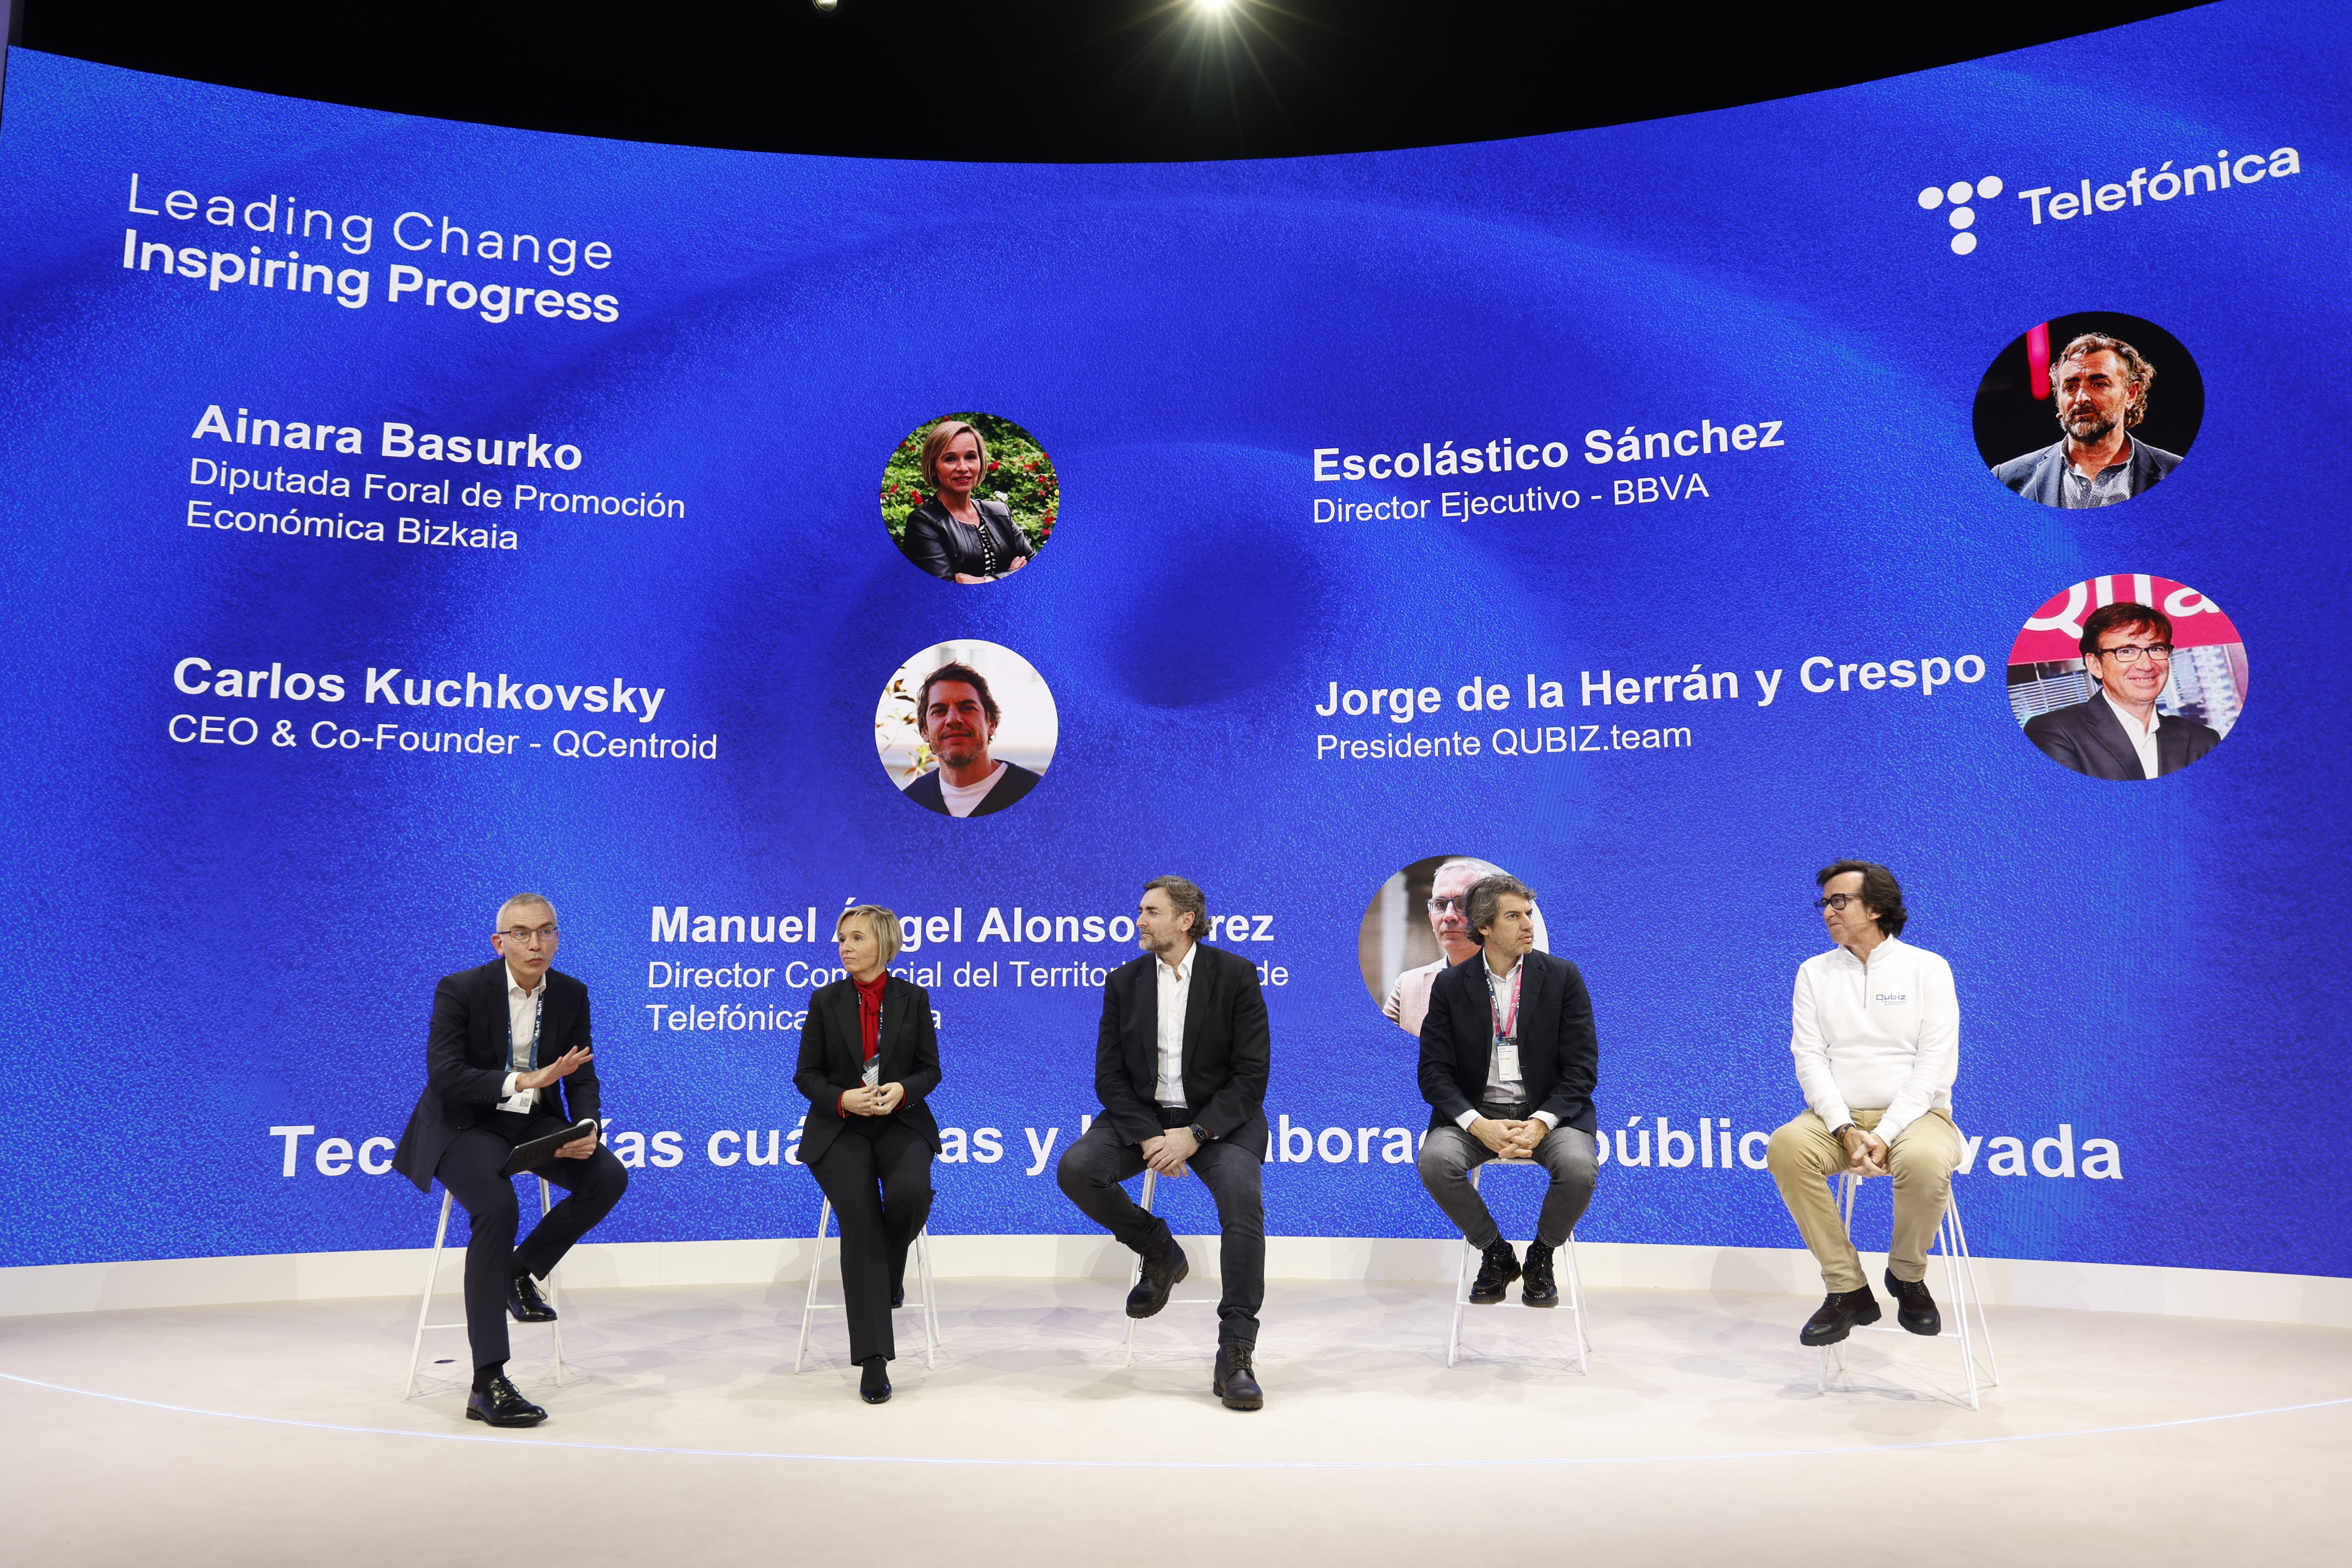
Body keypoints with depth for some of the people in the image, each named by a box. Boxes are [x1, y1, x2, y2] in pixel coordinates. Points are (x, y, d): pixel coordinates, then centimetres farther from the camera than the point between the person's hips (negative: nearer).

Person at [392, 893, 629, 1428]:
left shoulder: (571, 994, 1)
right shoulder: (459, 990, -13)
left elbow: (583, 1078, 3)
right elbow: (443, 1076, -21)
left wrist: (586, 1129, -18)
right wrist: (524, 1081, -31)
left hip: (534, 1122, 5)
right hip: (466, 1125, -5)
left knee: (609, 1177, -20)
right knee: (497, 1208, -32)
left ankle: (523, 1269, 7)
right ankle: (488, 1384, -30)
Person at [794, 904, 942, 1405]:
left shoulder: (913, 998, 6)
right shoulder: (825, 1001, 5)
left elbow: (930, 1069, 6)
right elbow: (807, 1075, 4)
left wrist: (902, 1090, -16)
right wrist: (843, 1099, -16)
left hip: (900, 1123, 0)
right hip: (839, 1129, 0)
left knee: (910, 1191, -32)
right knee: (860, 1218, -24)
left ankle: (890, 1271, 4)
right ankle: (873, 1360, -20)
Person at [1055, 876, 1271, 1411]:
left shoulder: (1236, 975, -7)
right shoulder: (1124, 983, 3)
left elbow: (1252, 1075, -10)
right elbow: (1110, 1076, 1)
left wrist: (1194, 1135, -20)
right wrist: (1147, 1138, -15)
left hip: (1219, 1117, -3)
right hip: (1143, 1114, 3)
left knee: (1242, 1197, -31)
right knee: (1075, 1169, -23)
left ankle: (1235, 1355, -20)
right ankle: (1160, 1254, 4)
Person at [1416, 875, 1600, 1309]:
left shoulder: (1563, 977, 1)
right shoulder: (1450, 985, 2)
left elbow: (1582, 1067, -3)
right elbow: (1434, 1072, -1)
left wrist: (1540, 1123, -19)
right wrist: (1479, 1125, -19)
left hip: (1547, 1112, -1)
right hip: (1476, 1114, 1)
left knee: (1580, 1168, -31)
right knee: (1435, 1160, -29)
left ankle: (1542, 1256, 1)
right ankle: (1496, 1254, -1)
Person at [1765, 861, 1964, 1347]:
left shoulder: (1928, 968, 3)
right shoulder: (1814, 972, 12)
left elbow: (1935, 1066, -5)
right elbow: (1811, 1058, 2)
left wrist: (1885, 1135, -17)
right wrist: (1847, 1131, -15)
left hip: (1914, 1114, -2)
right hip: (1839, 1117, 2)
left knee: (1925, 1162, -36)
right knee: (1786, 1147, -30)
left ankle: (1908, 1277, -5)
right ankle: (1848, 1291, -17)